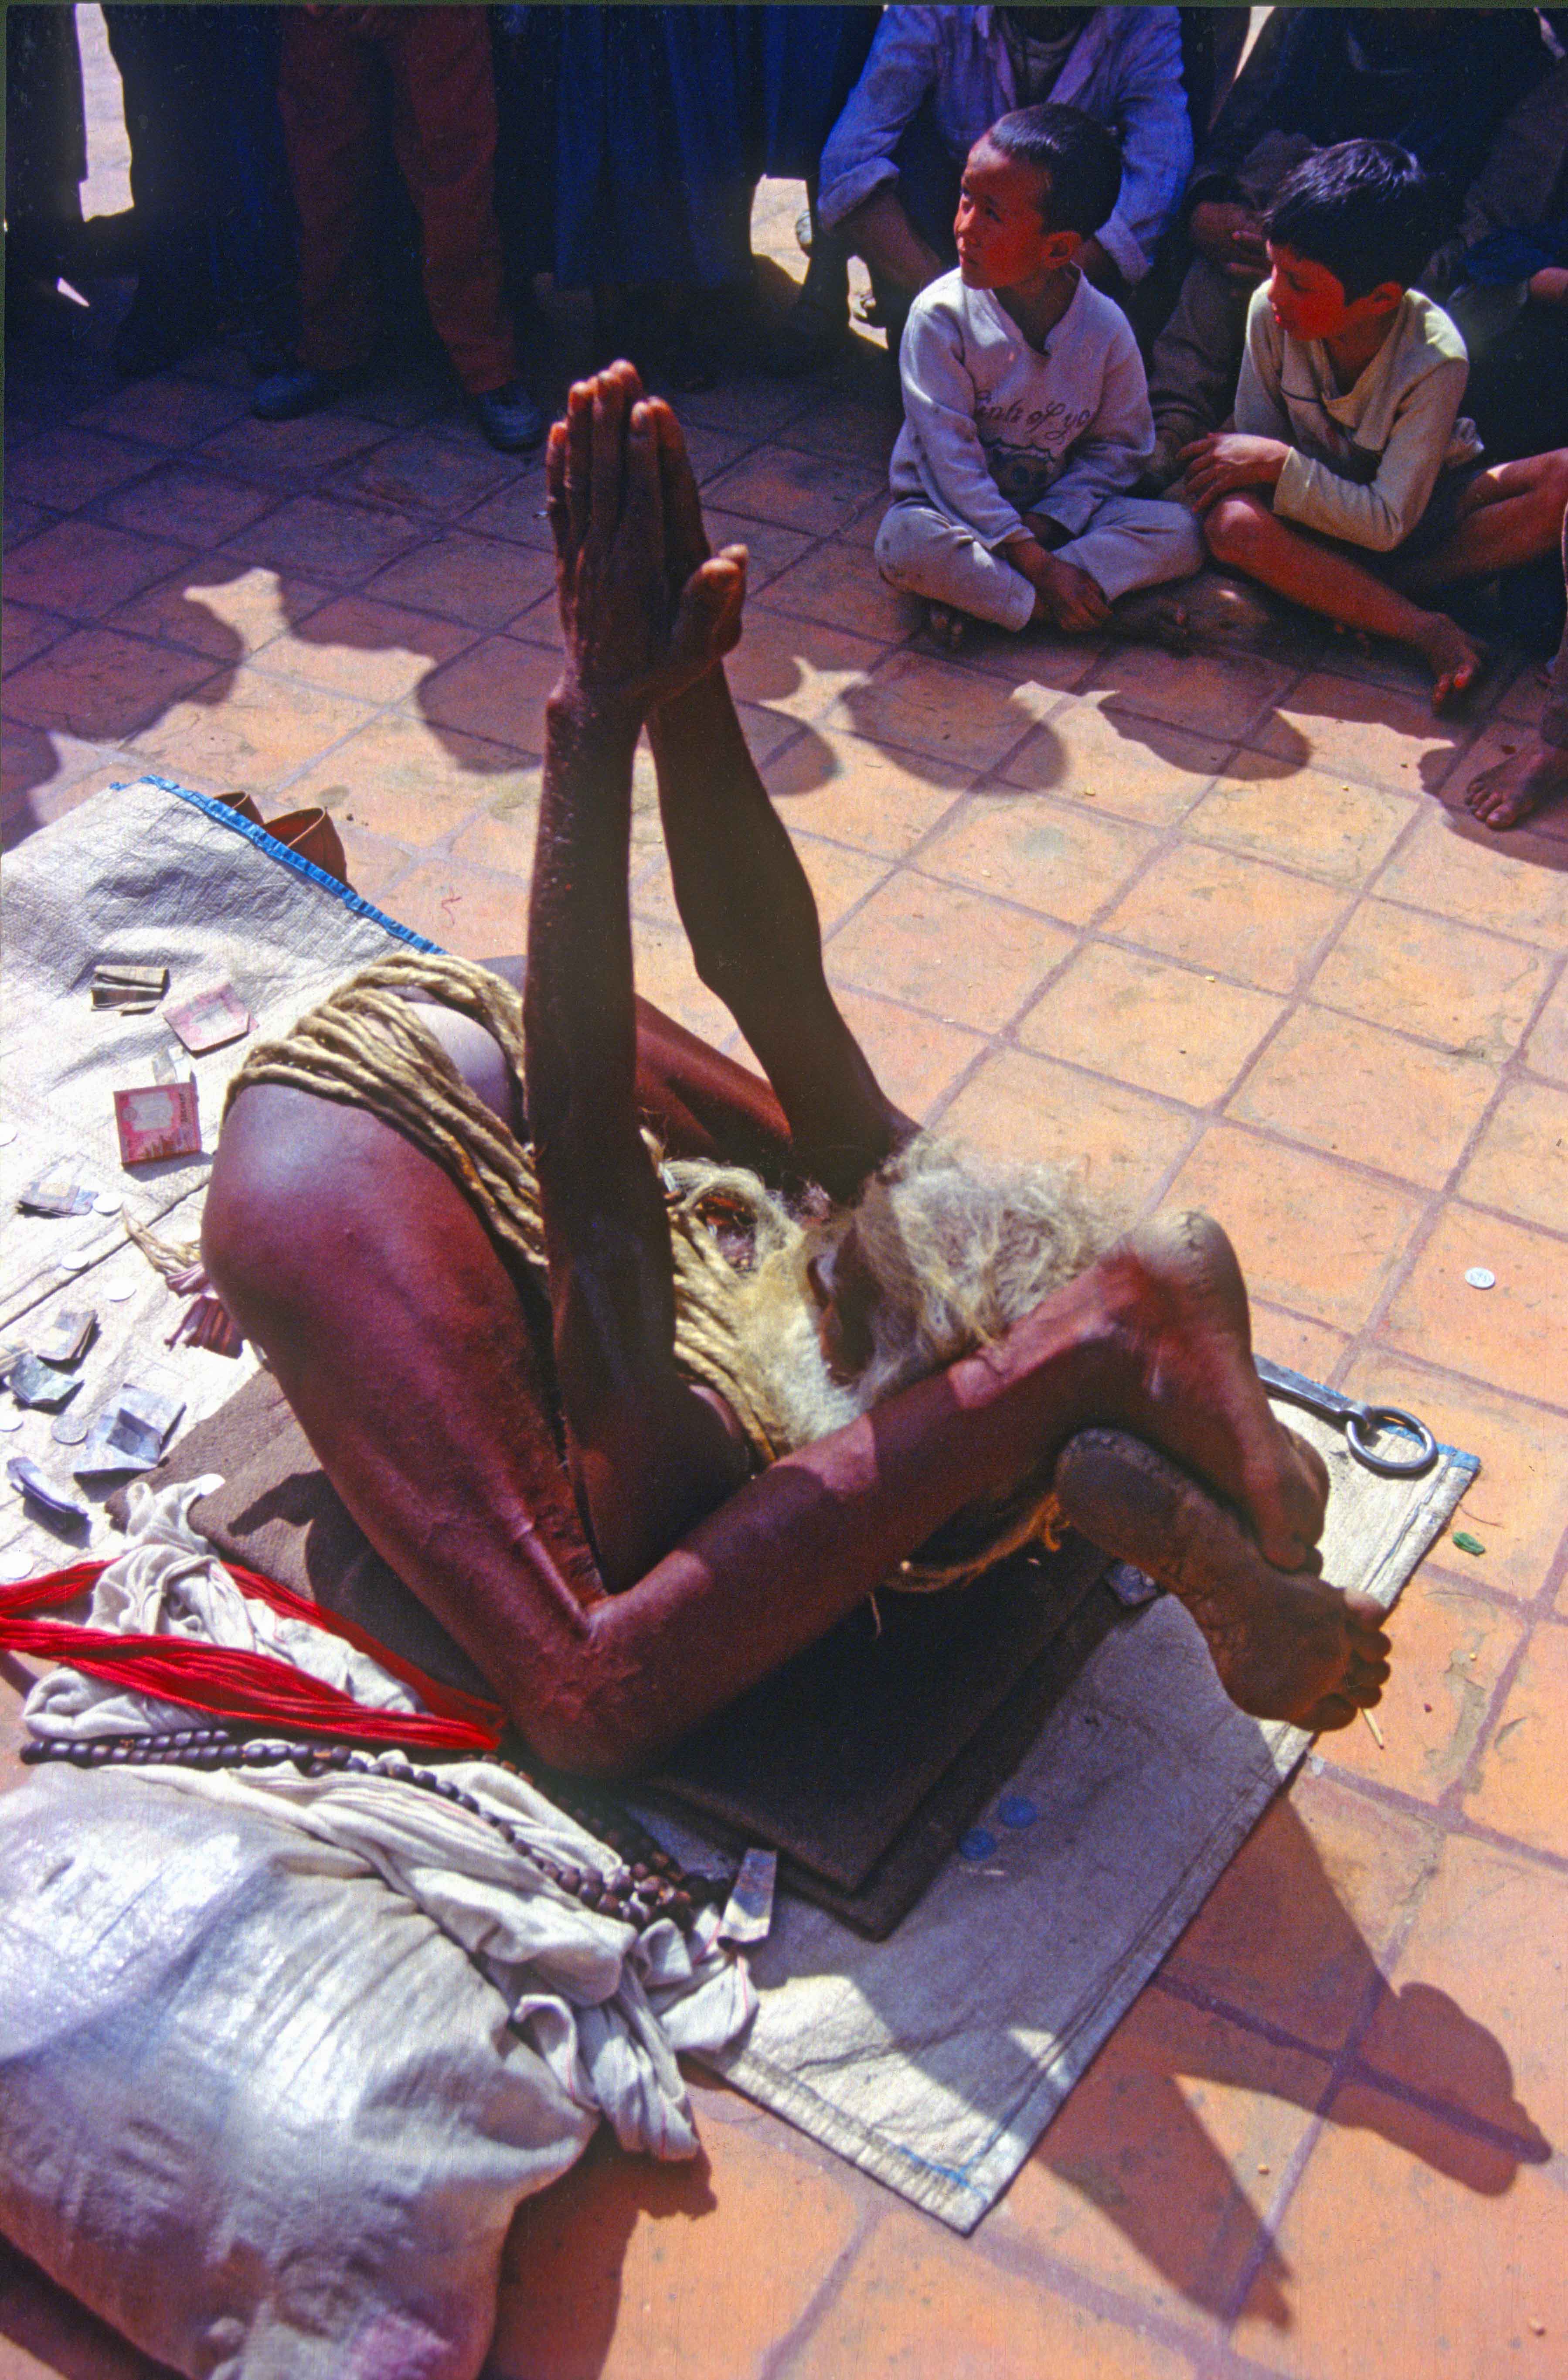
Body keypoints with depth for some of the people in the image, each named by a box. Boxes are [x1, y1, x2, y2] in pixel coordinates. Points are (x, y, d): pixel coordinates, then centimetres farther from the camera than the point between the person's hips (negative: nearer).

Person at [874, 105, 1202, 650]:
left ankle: (975, 593, -25)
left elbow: (1117, 447, 0)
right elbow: (951, 458, -19)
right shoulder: (941, 315, -16)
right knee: (905, 545, -36)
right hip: (954, 508, -3)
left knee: (1182, 533, -19)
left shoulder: (1106, 328, -10)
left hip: (1053, 516, 4)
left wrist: (1045, 523, -18)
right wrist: (1035, 564, -25)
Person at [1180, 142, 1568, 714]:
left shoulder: (1435, 360, -28)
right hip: (1324, 508, 2)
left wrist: (1279, 464, -33)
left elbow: (1389, 523, -29)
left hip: (1424, 504, -2)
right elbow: (1258, 442, -5)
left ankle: (1354, 594, -22)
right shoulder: (1270, 311, -19)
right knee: (1232, 522, -34)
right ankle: (1426, 629, -27)